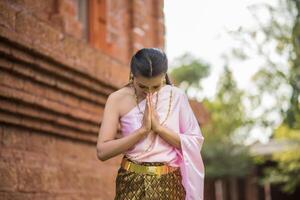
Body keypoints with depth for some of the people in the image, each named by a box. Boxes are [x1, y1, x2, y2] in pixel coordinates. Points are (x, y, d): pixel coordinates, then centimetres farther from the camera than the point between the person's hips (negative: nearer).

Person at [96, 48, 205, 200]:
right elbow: (102, 151, -12)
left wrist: (158, 127, -16)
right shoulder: (118, 99, -6)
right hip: (133, 185, -1)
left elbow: (195, 142, -6)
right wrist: (143, 129, -19)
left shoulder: (176, 96, -3)